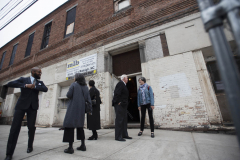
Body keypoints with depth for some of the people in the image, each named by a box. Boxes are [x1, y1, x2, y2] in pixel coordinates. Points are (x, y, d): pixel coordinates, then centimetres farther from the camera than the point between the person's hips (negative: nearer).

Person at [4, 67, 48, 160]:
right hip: (21, 105, -2)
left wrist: (34, 86, -13)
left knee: (31, 127, 3)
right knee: (15, 127, -4)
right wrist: (25, 85, -15)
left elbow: (45, 89, -4)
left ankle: (30, 146, 23)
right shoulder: (23, 79, 8)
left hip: (33, 107, 2)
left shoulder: (40, 83, 14)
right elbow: (10, 84, -6)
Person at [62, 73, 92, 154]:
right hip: (81, 109, 5)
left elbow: (68, 95, -10)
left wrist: (69, 94, 10)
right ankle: (83, 145, 17)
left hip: (73, 108, -5)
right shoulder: (85, 87, 8)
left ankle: (70, 147, 3)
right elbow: (88, 99, 4)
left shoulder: (73, 85, -4)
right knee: (80, 125, 15)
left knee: (70, 126, 3)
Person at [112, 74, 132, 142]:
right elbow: (117, 93, -22)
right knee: (119, 120, -4)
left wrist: (125, 103, 14)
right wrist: (118, 102, -19)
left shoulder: (123, 85, 19)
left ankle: (124, 135, 26)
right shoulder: (120, 83, -11)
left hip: (123, 105, 10)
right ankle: (118, 137, 6)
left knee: (124, 120, 15)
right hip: (119, 105, -10)